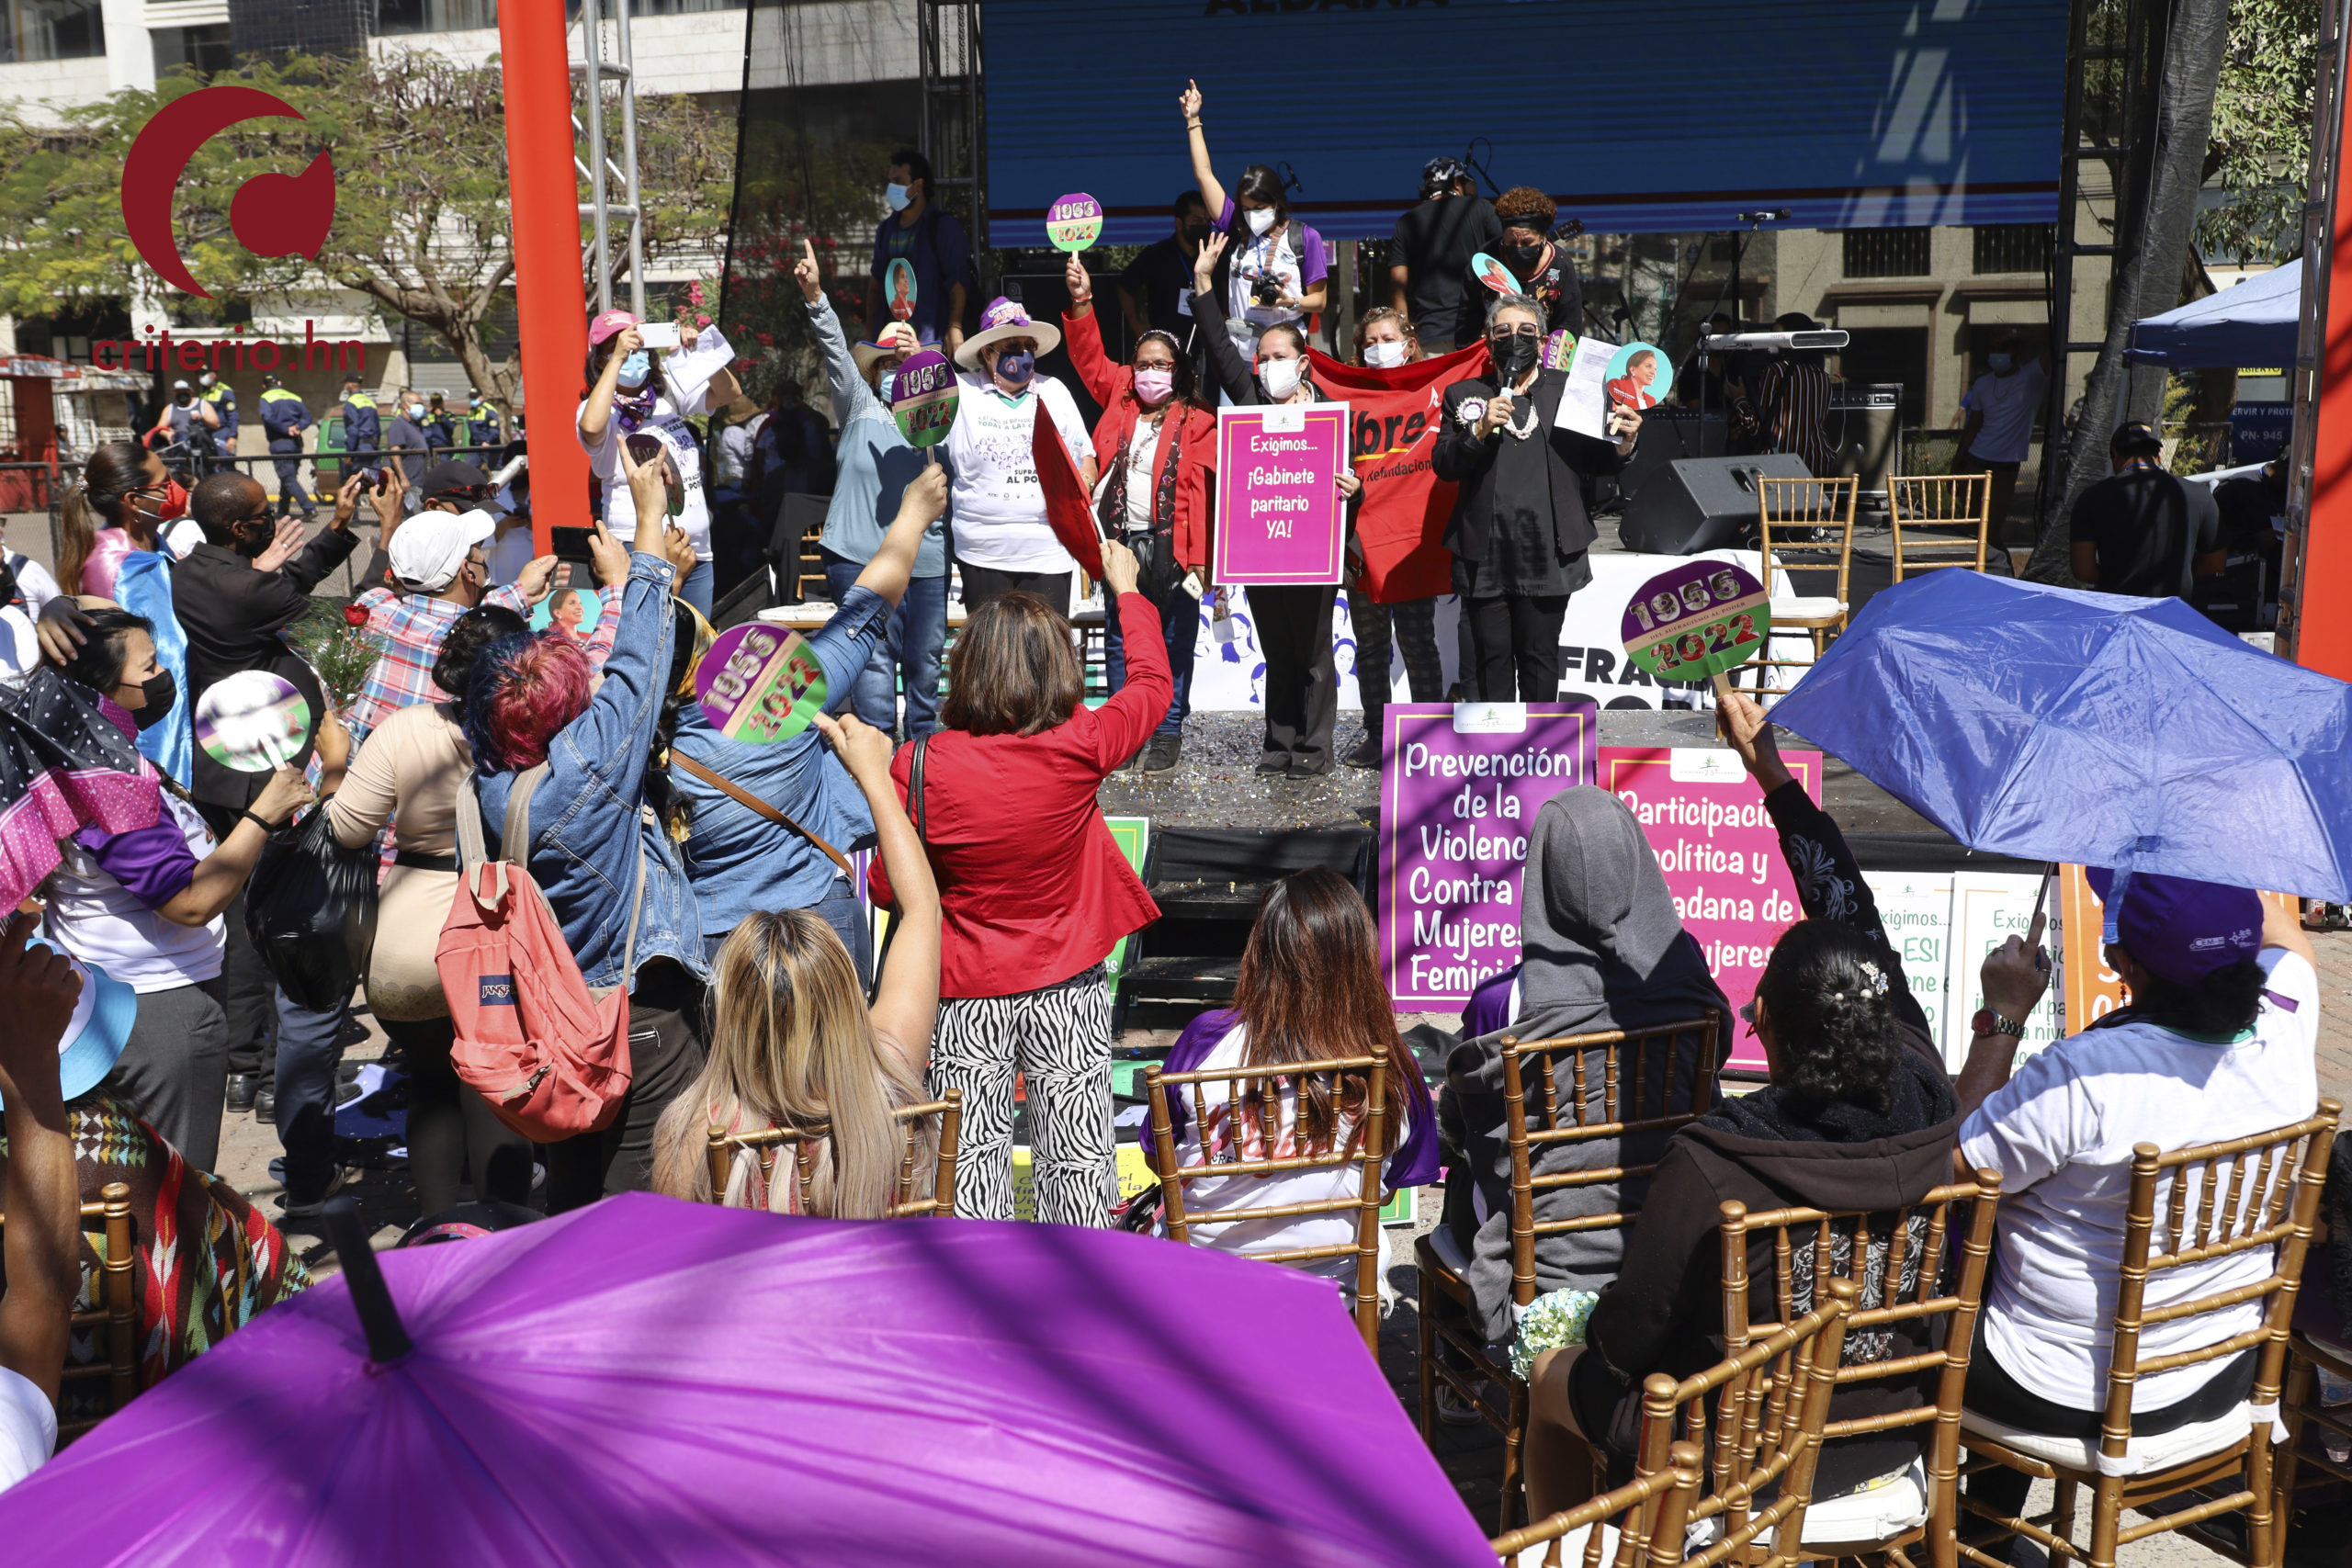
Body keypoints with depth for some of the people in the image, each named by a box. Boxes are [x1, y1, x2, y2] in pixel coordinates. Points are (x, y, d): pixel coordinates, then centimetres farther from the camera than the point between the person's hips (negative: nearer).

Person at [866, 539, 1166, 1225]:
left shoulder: (920, 766, -17)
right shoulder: (1080, 746, -14)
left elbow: (887, 888, -7)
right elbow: (1152, 681, 6)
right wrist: (1126, 588, 20)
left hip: (967, 995, -1)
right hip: (1067, 990, 1)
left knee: (973, 1160, 10)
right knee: (1078, 1157, 11)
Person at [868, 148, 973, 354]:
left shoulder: (942, 225, -2)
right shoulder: (886, 229, 18)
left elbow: (958, 280, -9)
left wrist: (955, 328, -19)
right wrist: (869, 333, 16)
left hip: (929, 335, -6)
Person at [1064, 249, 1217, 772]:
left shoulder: (1197, 420, -4)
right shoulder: (1119, 397, 10)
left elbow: (1201, 489, -11)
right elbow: (1089, 357, 8)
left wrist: (1198, 559, -18)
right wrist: (1081, 303, -8)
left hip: (1172, 546, -4)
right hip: (1122, 542, 4)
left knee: (1174, 643, 5)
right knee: (1120, 642, 9)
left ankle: (1168, 734, 16)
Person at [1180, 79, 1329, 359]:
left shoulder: (1305, 237, 3)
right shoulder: (1236, 229, 12)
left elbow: (1319, 299, 5)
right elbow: (1204, 175, 16)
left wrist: (1290, 302, -15)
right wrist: (1193, 121, 18)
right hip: (1238, 349, 2)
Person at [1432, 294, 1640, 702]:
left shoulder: (1570, 390, 10)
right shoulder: (1463, 395, 11)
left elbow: (1595, 462, 9)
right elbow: (1443, 465, 1)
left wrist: (1623, 443, -12)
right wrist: (1479, 431, -15)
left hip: (1547, 555, -1)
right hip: (1484, 556, 1)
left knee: (1539, 656, 2)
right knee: (1492, 656, 4)